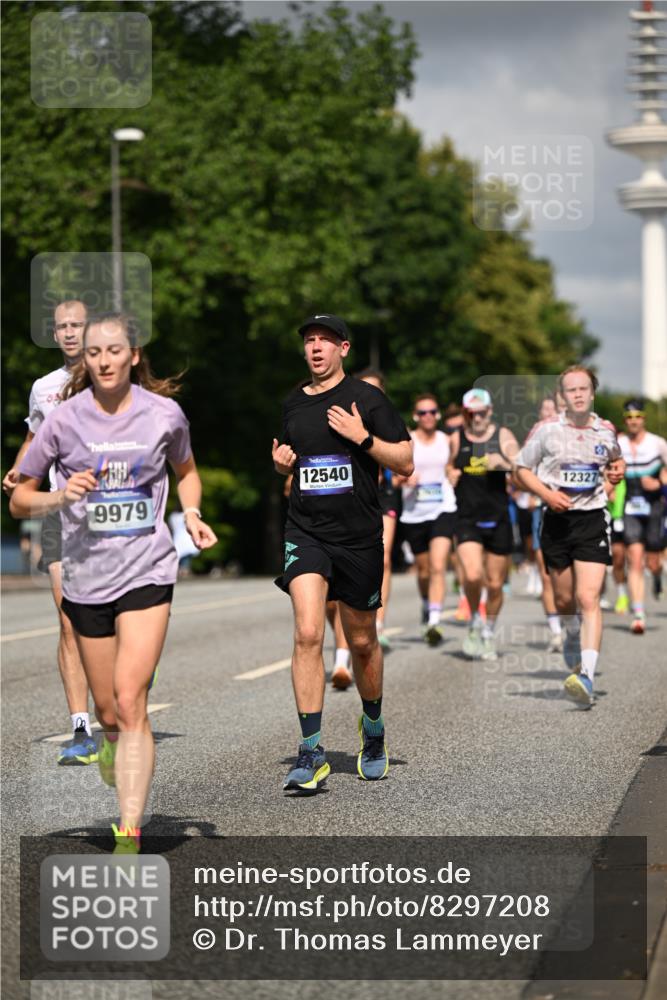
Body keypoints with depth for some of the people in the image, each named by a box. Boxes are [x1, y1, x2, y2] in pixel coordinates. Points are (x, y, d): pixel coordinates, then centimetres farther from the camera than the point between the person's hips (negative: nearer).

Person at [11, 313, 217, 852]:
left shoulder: (165, 414, -2)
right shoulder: (65, 420, -3)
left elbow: (185, 470, 19)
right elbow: (20, 499, 3)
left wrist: (192, 514, 0)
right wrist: (62, 497, -17)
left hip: (147, 571, -2)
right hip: (85, 578, 2)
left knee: (130, 701, -16)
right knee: (107, 711, 9)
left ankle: (130, 835, -15)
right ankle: (113, 744, 48)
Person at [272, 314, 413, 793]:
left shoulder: (368, 398, -3)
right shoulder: (293, 403, 11)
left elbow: (405, 463, -5)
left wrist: (363, 438, -18)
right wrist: (281, 461, 5)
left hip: (359, 536, -2)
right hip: (305, 532, 2)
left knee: (362, 642, 10)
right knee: (308, 634, -16)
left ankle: (373, 730, 36)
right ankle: (311, 752, -15)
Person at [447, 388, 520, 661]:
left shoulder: (503, 437, 1)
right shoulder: (457, 439, 5)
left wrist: (505, 464, -21)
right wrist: (451, 475, -1)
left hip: (498, 518, 0)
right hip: (467, 519, 0)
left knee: (495, 584, 7)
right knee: (472, 575, -20)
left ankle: (489, 633, 28)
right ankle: (474, 621, 8)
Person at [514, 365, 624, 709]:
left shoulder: (606, 430, 5)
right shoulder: (546, 429, -2)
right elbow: (522, 468, 5)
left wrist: (617, 469, 3)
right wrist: (547, 494, -10)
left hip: (593, 519, -1)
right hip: (557, 521, 1)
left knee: (588, 598, -15)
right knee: (564, 600, 11)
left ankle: (586, 676, -25)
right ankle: (573, 633, 48)